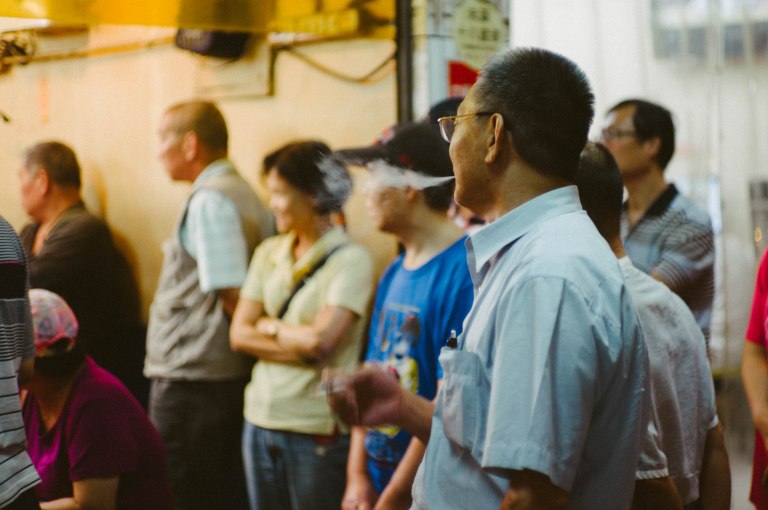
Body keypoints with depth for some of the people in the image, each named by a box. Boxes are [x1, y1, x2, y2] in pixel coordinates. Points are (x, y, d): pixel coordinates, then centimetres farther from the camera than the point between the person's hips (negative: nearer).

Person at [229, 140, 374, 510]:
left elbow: (321, 340, -19)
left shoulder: (351, 259, -10)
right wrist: (301, 344, -10)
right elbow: (240, 334, 3)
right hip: (261, 420, 6)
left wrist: (269, 327, -3)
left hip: (318, 430, -6)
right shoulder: (269, 252, 9)